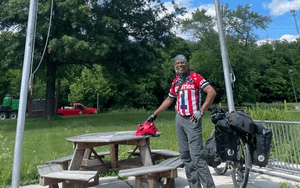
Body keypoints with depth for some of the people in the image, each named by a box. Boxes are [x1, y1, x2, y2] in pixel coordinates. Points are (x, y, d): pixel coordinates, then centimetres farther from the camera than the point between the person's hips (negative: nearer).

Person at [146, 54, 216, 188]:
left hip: (192, 120, -6)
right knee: (185, 155, 9)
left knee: (196, 155, -9)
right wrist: (154, 115, 22)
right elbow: (169, 100, 22)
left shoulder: (195, 77, -2)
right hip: (179, 119, 6)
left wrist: (201, 111, -14)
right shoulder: (175, 82, 15)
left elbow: (212, 92, -9)